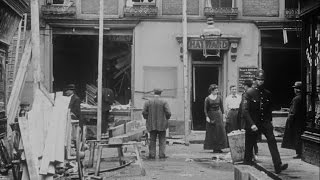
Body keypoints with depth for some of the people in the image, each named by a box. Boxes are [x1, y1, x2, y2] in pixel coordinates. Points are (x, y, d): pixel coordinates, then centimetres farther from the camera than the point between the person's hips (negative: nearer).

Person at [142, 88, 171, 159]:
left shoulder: (148, 102, 2)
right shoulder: (164, 102, -5)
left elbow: (144, 112, -4)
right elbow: (168, 113, -11)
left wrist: (148, 119, 11)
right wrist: (166, 119, 8)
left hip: (151, 125, 2)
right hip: (162, 124, -2)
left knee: (152, 140, 8)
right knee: (162, 140, 5)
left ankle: (152, 155, 3)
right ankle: (162, 155, -1)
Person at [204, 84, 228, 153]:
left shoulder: (219, 97, 3)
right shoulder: (207, 99, -4)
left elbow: (221, 107, 10)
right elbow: (205, 109, -3)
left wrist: (222, 114, 4)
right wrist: (207, 117, -12)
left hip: (218, 115, 2)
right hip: (211, 116, -2)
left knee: (220, 131, -2)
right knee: (212, 132, 0)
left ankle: (219, 148, 2)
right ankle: (214, 148, 5)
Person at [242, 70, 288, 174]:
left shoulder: (267, 94, 6)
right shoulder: (249, 93, -7)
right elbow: (245, 110, -13)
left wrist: (269, 121, 11)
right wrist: (252, 124, -20)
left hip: (265, 122, 3)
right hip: (253, 123, -3)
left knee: (272, 141, -14)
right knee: (249, 145, 5)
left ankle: (278, 165, -21)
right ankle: (247, 163, 26)